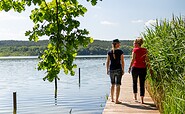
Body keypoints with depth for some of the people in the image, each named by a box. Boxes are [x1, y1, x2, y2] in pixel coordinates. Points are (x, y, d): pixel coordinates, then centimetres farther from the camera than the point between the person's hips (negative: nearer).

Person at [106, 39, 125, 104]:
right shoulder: (120, 52, -6)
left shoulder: (109, 52, 2)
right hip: (118, 69, -3)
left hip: (111, 70, 4)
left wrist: (107, 70, 9)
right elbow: (122, 62, -6)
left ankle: (112, 99, 26)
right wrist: (123, 70, 2)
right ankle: (116, 100, 0)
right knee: (117, 85, 1)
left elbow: (107, 62, 2)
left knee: (112, 84, 18)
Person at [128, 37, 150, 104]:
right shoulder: (145, 50, 5)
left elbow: (133, 59, -13)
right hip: (143, 68, 3)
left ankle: (135, 96, 26)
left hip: (135, 67, -3)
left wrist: (130, 67, -10)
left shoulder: (135, 50, -8)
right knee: (142, 84, 4)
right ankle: (142, 100, 3)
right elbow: (147, 60, 6)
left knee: (134, 82, 18)